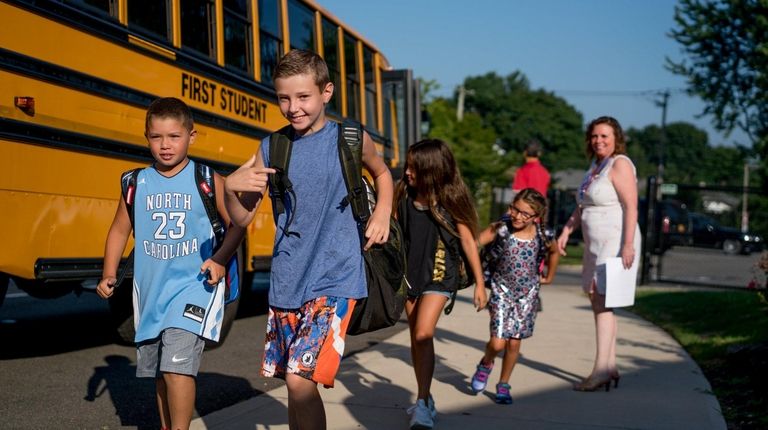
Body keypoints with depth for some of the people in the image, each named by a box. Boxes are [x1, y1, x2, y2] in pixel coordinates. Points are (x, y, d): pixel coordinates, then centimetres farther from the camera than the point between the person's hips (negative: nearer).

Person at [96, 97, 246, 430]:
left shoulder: (207, 181, -4)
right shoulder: (138, 184, 4)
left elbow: (236, 225, 2)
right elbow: (120, 230, 12)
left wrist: (220, 259, -14)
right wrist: (109, 273, 1)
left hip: (194, 286, -4)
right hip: (151, 290, 4)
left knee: (178, 365, -18)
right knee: (160, 372, 14)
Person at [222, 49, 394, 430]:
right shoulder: (271, 148, 3)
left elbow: (382, 173, 18)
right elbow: (242, 218, 6)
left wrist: (383, 212, 0)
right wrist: (230, 186, -15)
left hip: (334, 280, -4)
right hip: (286, 281, 4)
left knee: (301, 379, -17)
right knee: (294, 383, 13)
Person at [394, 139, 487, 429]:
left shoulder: (449, 201, -11)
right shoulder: (405, 198, -1)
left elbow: (468, 242, -5)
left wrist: (479, 283, -4)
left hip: (438, 274, -5)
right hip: (410, 272, 5)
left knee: (424, 334, -17)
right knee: (416, 337, 11)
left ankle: (423, 405, -12)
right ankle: (424, 398, 26)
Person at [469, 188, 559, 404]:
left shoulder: (540, 236, -8)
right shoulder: (500, 229, -16)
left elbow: (554, 251, 14)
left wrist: (549, 277, 19)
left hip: (527, 293, 2)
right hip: (502, 290, -2)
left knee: (514, 343, 6)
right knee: (497, 343, -9)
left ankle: (503, 384, 26)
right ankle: (486, 364, 26)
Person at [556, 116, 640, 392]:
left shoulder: (620, 164, -10)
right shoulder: (595, 166, 18)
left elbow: (631, 206, -18)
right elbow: (582, 207, 23)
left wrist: (628, 245, -25)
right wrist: (566, 232, 14)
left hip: (616, 243, -9)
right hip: (596, 245, 9)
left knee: (602, 302, -12)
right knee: (599, 303, 9)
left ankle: (601, 370, -13)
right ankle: (610, 366, 14)